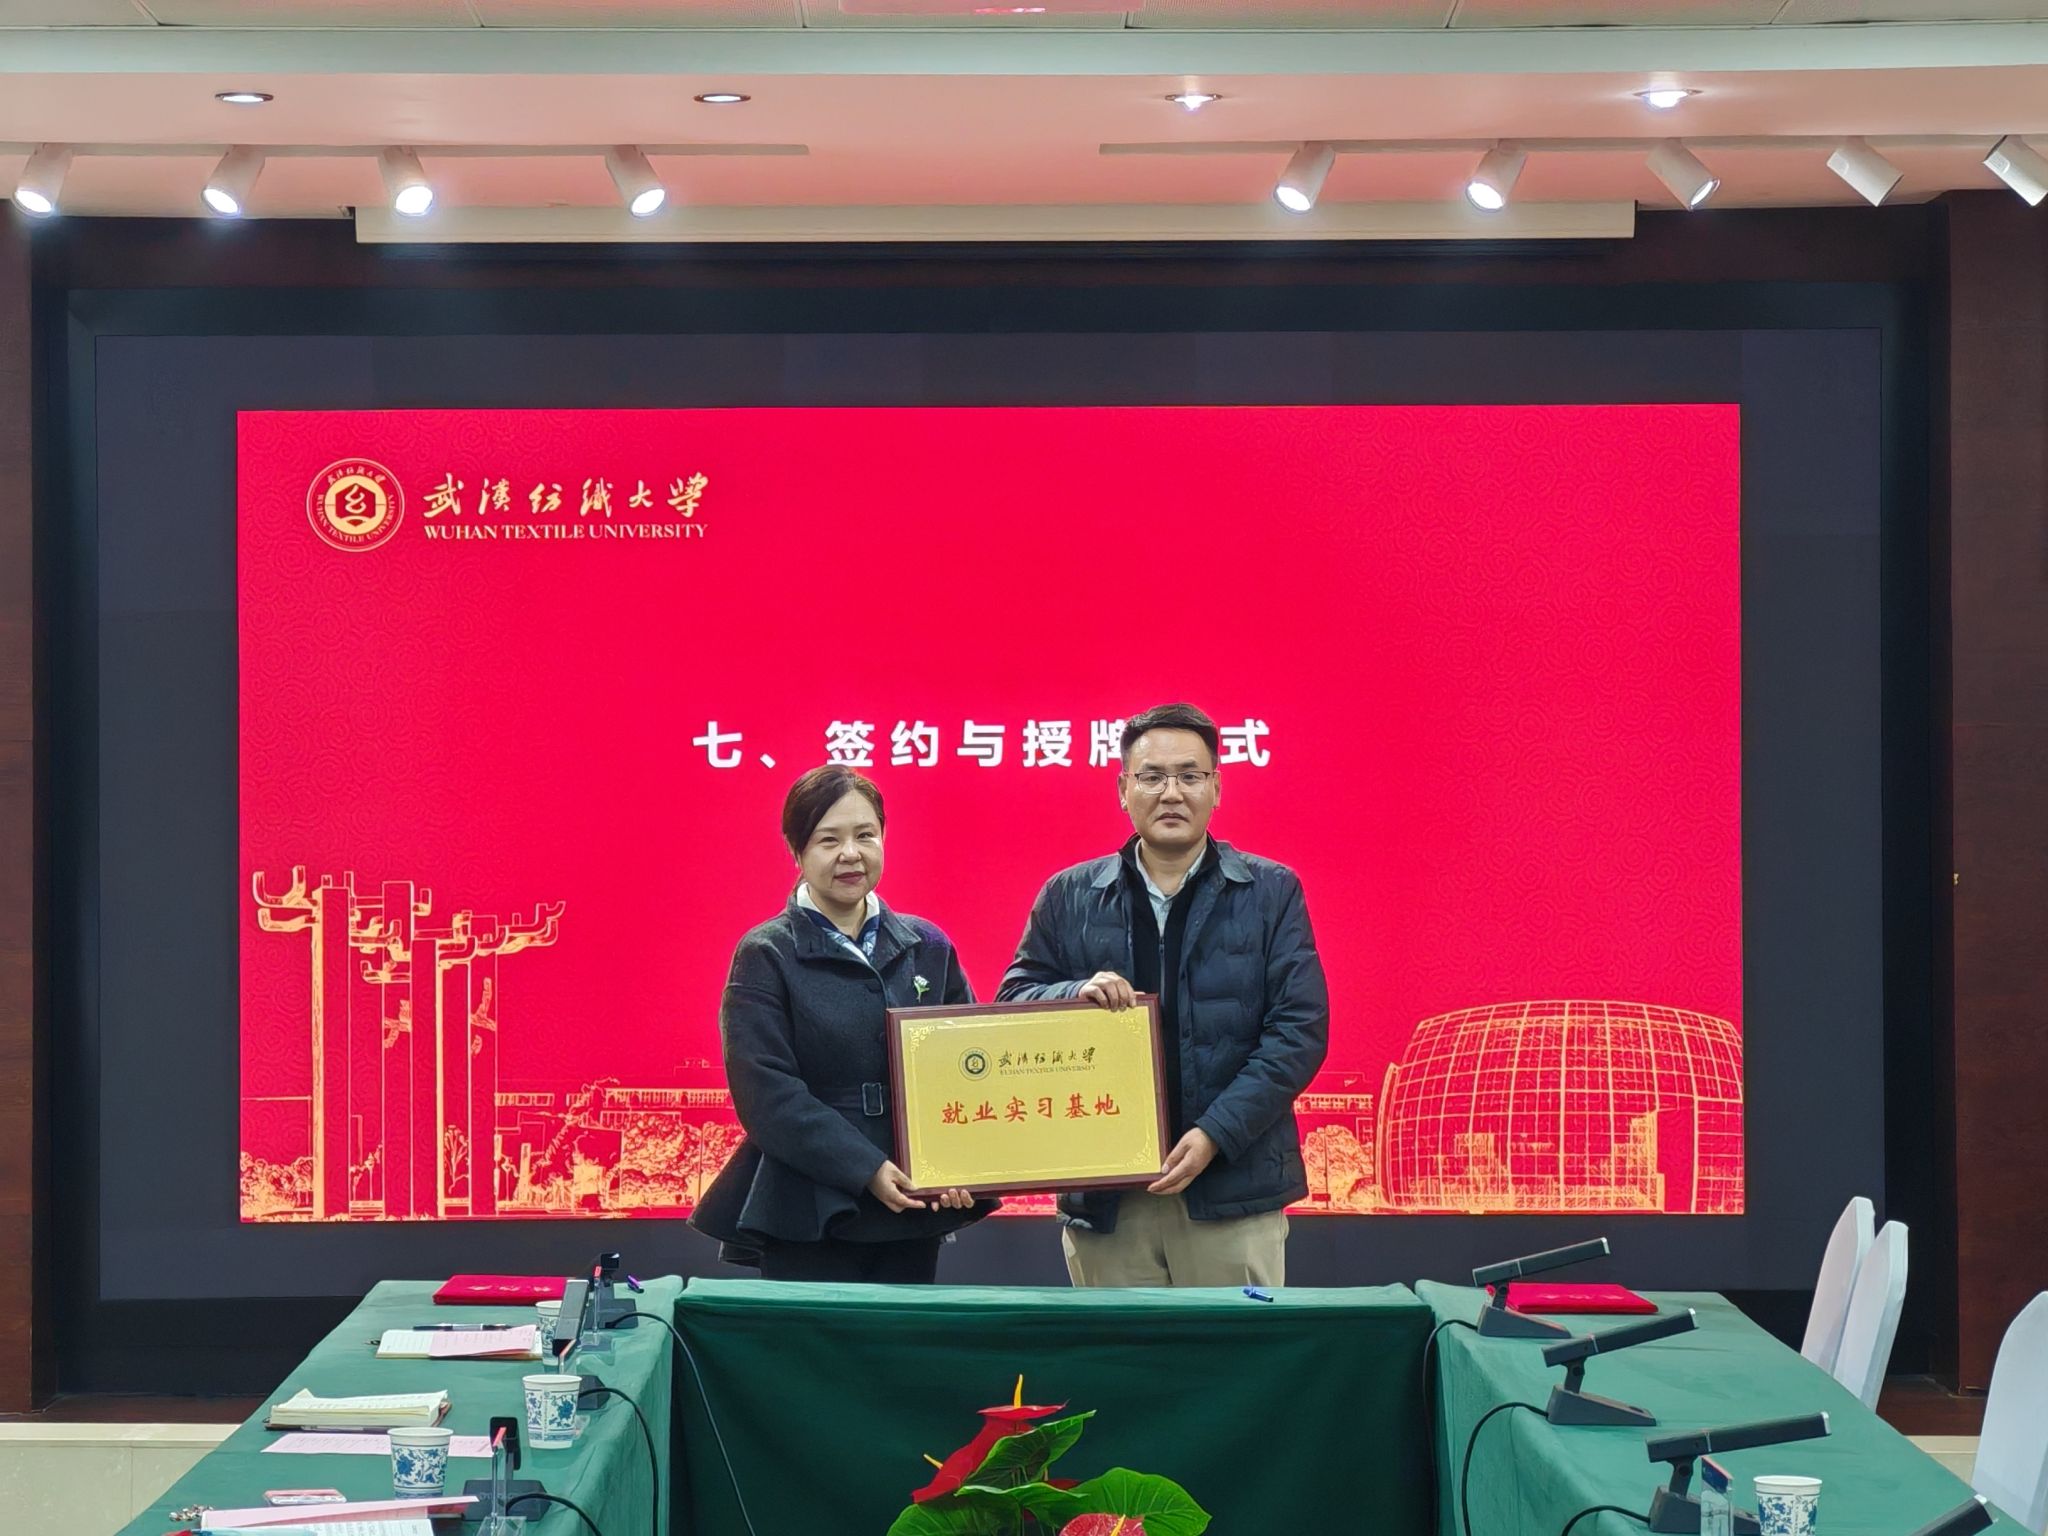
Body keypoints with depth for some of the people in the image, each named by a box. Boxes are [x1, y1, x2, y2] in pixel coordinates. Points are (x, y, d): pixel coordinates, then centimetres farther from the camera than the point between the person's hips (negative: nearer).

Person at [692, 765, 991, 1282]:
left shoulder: (929, 948, 10)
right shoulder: (766, 956, -2)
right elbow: (766, 1093, -11)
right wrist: (866, 1169, -19)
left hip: (914, 1211, 4)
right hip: (809, 1219, -4)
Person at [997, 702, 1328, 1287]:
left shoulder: (1271, 893, 5)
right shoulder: (1068, 898, 10)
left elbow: (1300, 1029, -2)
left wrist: (1216, 1133, -12)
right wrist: (1078, 994, -12)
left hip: (1231, 1191, -1)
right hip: (1103, 1194, 1)